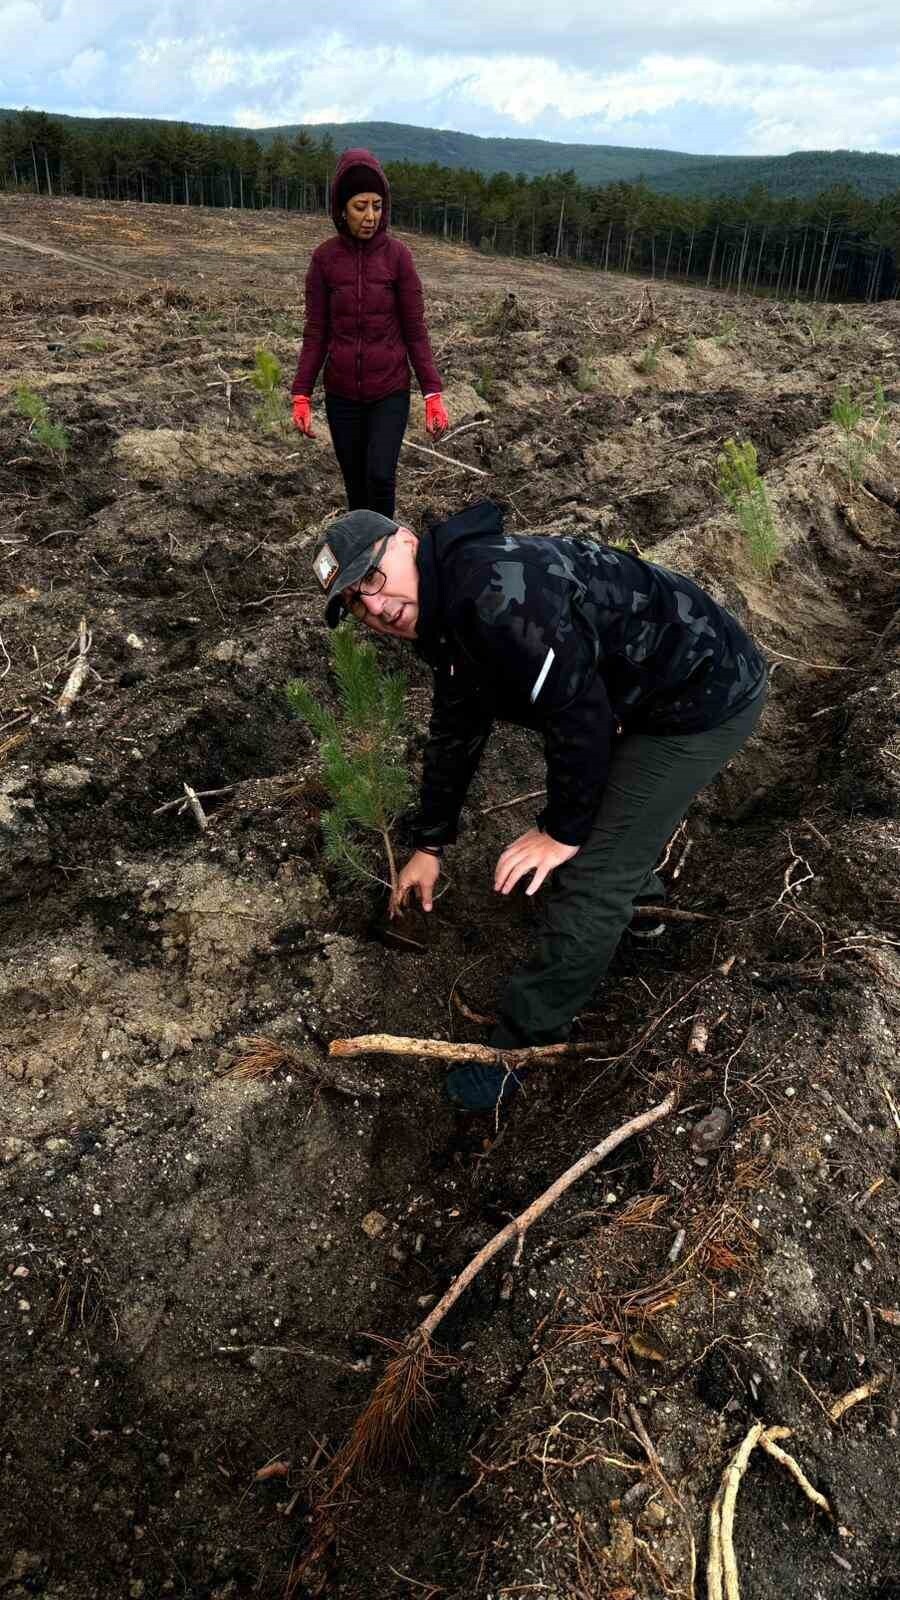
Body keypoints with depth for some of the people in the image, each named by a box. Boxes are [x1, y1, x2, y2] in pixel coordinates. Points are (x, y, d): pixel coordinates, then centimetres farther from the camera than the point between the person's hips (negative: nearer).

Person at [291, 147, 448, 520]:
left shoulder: (397, 255, -2)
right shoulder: (325, 257, -1)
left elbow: (415, 330, -1)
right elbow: (316, 332, 2)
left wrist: (433, 393, -9)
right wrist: (301, 395, -6)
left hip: (390, 391, -1)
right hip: (341, 394, 1)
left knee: (380, 477, -19)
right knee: (355, 488, 7)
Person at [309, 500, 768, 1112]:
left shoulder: (494, 595, -29)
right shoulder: (449, 608, 5)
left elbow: (579, 713, -26)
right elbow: (456, 733, 16)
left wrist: (563, 830, -12)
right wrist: (430, 845, 22)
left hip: (704, 697, -10)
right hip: (641, 689, 10)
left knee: (587, 881, -5)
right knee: (596, 800, 30)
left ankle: (524, 1042, 13)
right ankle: (638, 902, 56)